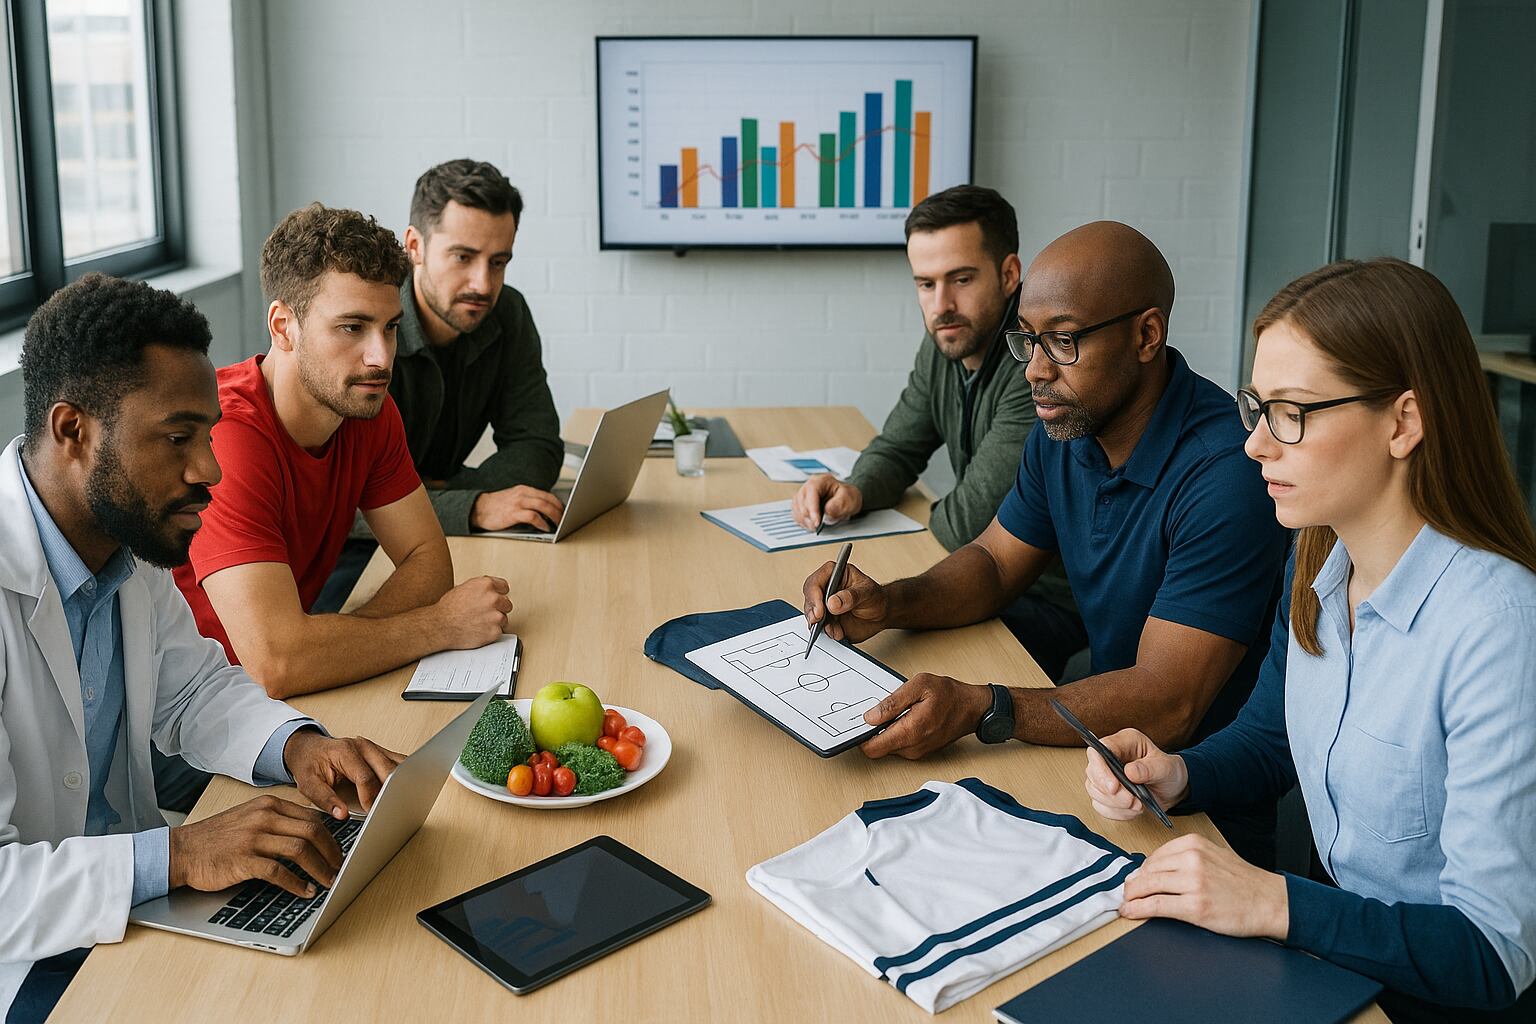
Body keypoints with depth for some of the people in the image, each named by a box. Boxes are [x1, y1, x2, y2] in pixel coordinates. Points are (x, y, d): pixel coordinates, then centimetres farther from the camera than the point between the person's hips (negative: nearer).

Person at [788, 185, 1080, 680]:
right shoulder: (947, 341, 2)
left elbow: (969, 523, -26)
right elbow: (896, 450, 13)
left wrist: (930, 518, -4)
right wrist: (854, 491, -10)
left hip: (1051, 598, -8)